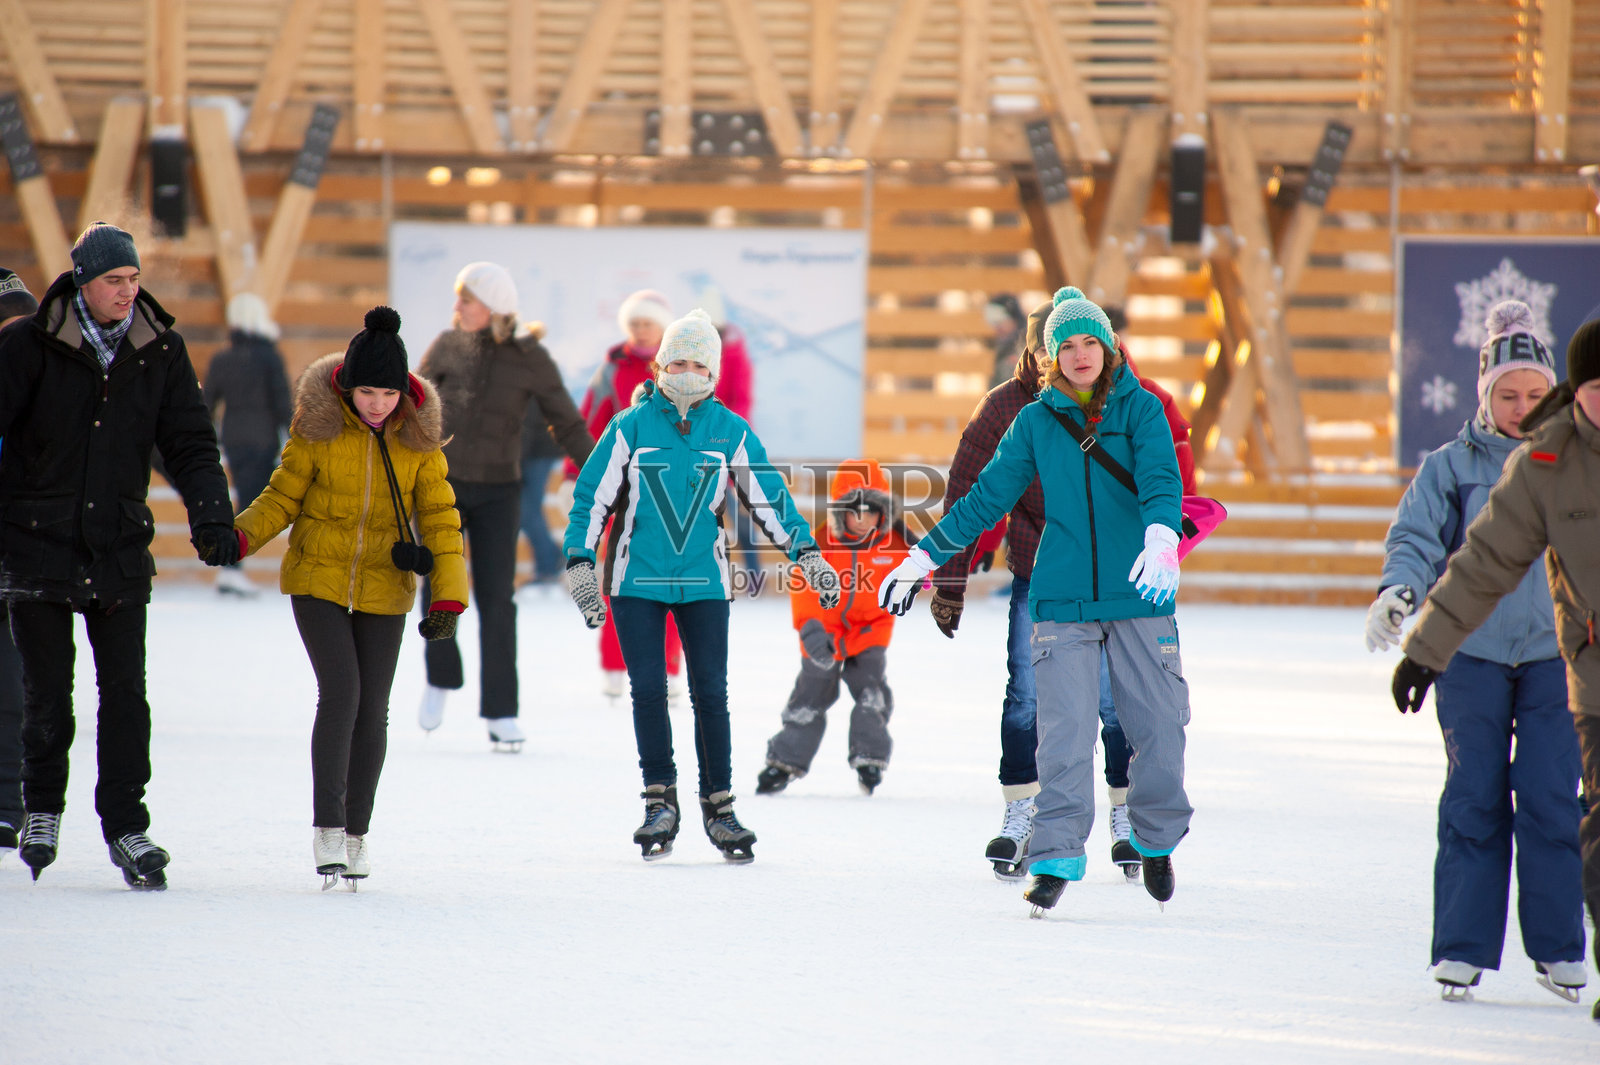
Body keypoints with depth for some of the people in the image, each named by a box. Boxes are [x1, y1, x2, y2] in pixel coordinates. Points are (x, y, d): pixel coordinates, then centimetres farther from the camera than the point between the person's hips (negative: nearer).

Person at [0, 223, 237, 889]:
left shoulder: (160, 352, 3)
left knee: (125, 691, -3)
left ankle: (126, 826, 4)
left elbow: (190, 442, 4)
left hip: (121, 551, 2)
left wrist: (210, 516, -11)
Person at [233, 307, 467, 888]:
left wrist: (448, 597, -9)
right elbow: (283, 496, -2)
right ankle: (327, 828, -13)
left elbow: (440, 519, 0)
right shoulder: (318, 425, -9)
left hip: (383, 590, 2)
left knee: (372, 710, 6)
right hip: (318, 581, -2)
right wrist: (239, 535, -20)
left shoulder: (418, 436, -4)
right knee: (340, 692, -16)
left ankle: (356, 834, 19)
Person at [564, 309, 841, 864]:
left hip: (704, 583, 1)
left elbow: (768, 497, 7)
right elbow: (591, 497, 0)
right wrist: (580, 563, -9)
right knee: (648, 691, -4)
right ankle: (660, 803, 5)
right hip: (637, 582, -1)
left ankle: (719, 807, 6)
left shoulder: (730, 432, 2)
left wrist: (808, 555, 0)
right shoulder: (631, 428, -3)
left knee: (710, 694, -2)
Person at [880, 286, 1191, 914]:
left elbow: (1161, 479, -13)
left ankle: (1157, 840, 24)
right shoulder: (1036, 422, 8)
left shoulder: (1140, 410, 2)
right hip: (1062, 597, 1)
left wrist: (1161, 537, -33)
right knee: (1065, 731, -8)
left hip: (1139, 595, -1)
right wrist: (923, 558, 8)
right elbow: (986, 498, 12)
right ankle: (1056, 858, -5)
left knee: (1158, 723, 2)